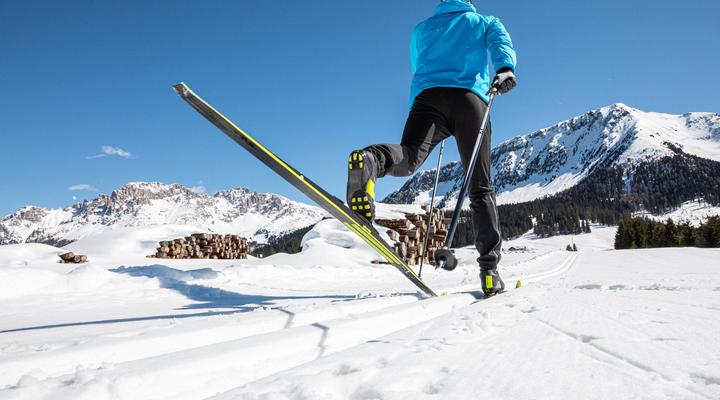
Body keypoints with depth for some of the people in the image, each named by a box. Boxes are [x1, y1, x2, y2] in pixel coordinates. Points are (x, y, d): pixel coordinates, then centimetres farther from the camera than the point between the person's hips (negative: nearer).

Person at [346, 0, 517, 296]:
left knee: (409, 158, -24)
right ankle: (489, 270, -5)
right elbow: (502, 44, 7)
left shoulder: (422, 28, 35)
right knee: (481, 189, 2)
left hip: (428, 94, 1)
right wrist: (505, 69, -12)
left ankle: (369, 161, -60)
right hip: (471, 99, -1)